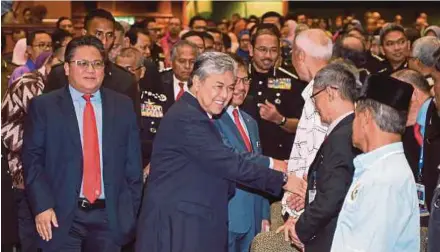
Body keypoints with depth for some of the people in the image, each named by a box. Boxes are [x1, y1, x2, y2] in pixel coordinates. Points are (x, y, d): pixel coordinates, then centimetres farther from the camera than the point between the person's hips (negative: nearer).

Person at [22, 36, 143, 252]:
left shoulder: (123, 106, 9)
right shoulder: (43, 106, 3)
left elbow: (133, 162, 10)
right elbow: (32, 160, -1)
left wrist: (131, 209, 5)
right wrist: (42, 207, -10)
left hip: (110, 217, 2)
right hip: (61, 218, -2)